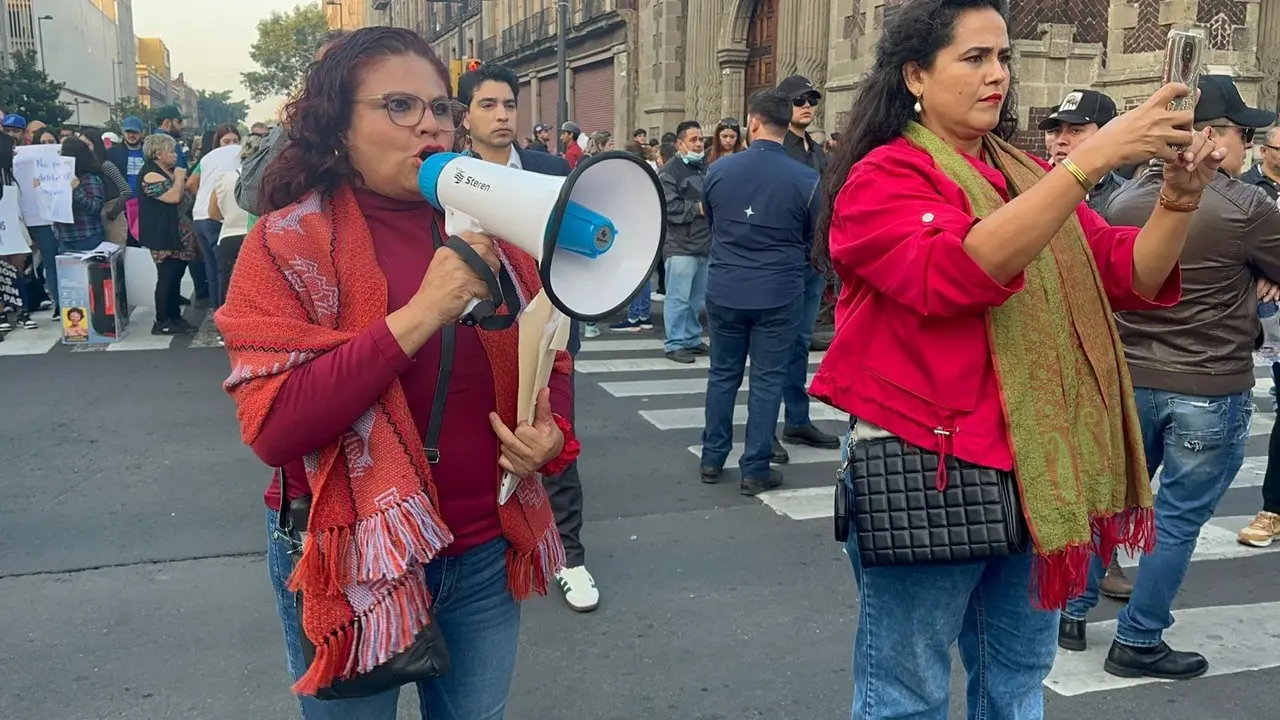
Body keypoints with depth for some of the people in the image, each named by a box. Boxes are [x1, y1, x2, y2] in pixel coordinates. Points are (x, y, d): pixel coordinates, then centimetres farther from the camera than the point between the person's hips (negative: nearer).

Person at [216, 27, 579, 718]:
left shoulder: (492, 232, 1)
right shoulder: (287, 243, -11)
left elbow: (550, 359, 12)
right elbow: (271, 428, -21)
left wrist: (553, 435, -11)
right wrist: (419, 314, -28)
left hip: (486, 553, 4)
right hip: (350, 559, -3)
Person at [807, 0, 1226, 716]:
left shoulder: (1028, 176, 12)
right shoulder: (883, 177, -7)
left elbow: (1130, 278, 10)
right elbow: (954, 272, -26)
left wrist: (1179, 197, -8)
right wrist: (1092, 159, -27)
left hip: (1037, 468, 7)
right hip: (928, 468, -6)